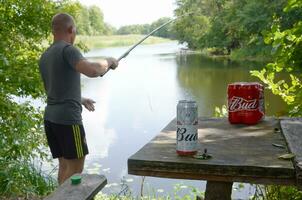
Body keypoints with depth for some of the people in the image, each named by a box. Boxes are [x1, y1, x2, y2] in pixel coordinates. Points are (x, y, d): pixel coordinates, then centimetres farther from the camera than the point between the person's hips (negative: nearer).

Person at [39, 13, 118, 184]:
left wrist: (80, 100, 32)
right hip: (68, 119, -8)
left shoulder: (44, 57, 14)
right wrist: (108, 61, -8)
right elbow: (92, 71, -28)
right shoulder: (67, 49, -11)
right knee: (75, 168, 1)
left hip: (50, 118, 8)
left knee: (64, 166, 15)